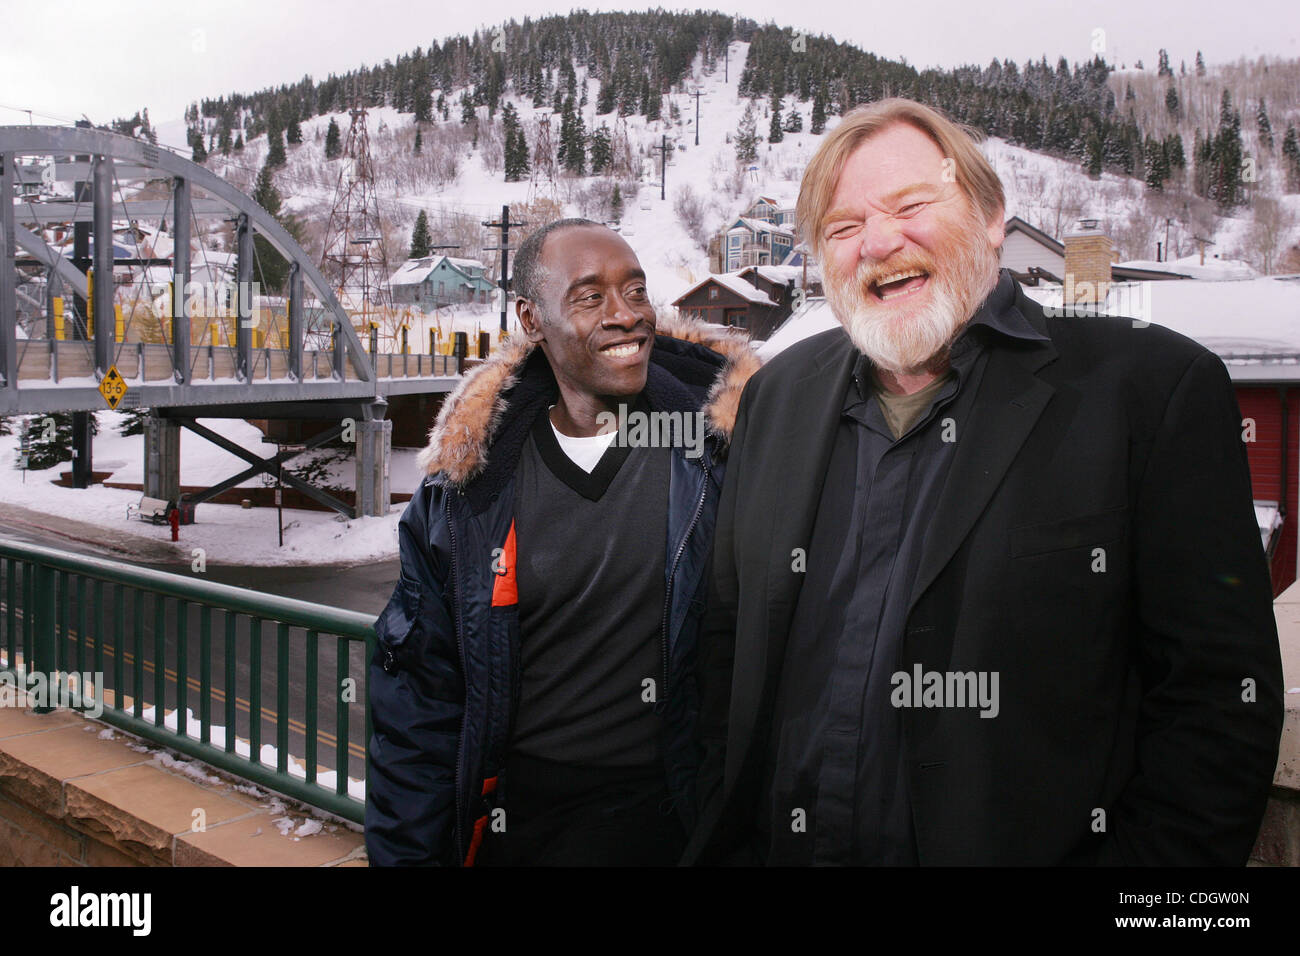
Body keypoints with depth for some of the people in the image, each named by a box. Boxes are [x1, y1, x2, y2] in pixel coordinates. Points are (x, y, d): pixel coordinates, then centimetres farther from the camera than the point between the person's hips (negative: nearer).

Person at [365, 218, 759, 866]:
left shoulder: (725, 441, -9)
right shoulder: (463, 490, -5)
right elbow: (418, 702, 2)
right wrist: (405, 853, 0)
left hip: (676, 819, -1)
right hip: (516, 823, 1)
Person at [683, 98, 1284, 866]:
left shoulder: (1157, 389, -9)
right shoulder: (778, 394, 4)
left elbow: (1220, 694, -11)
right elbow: (729, 639, 8)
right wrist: (727, 835, 2)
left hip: (1026, 846, -3)